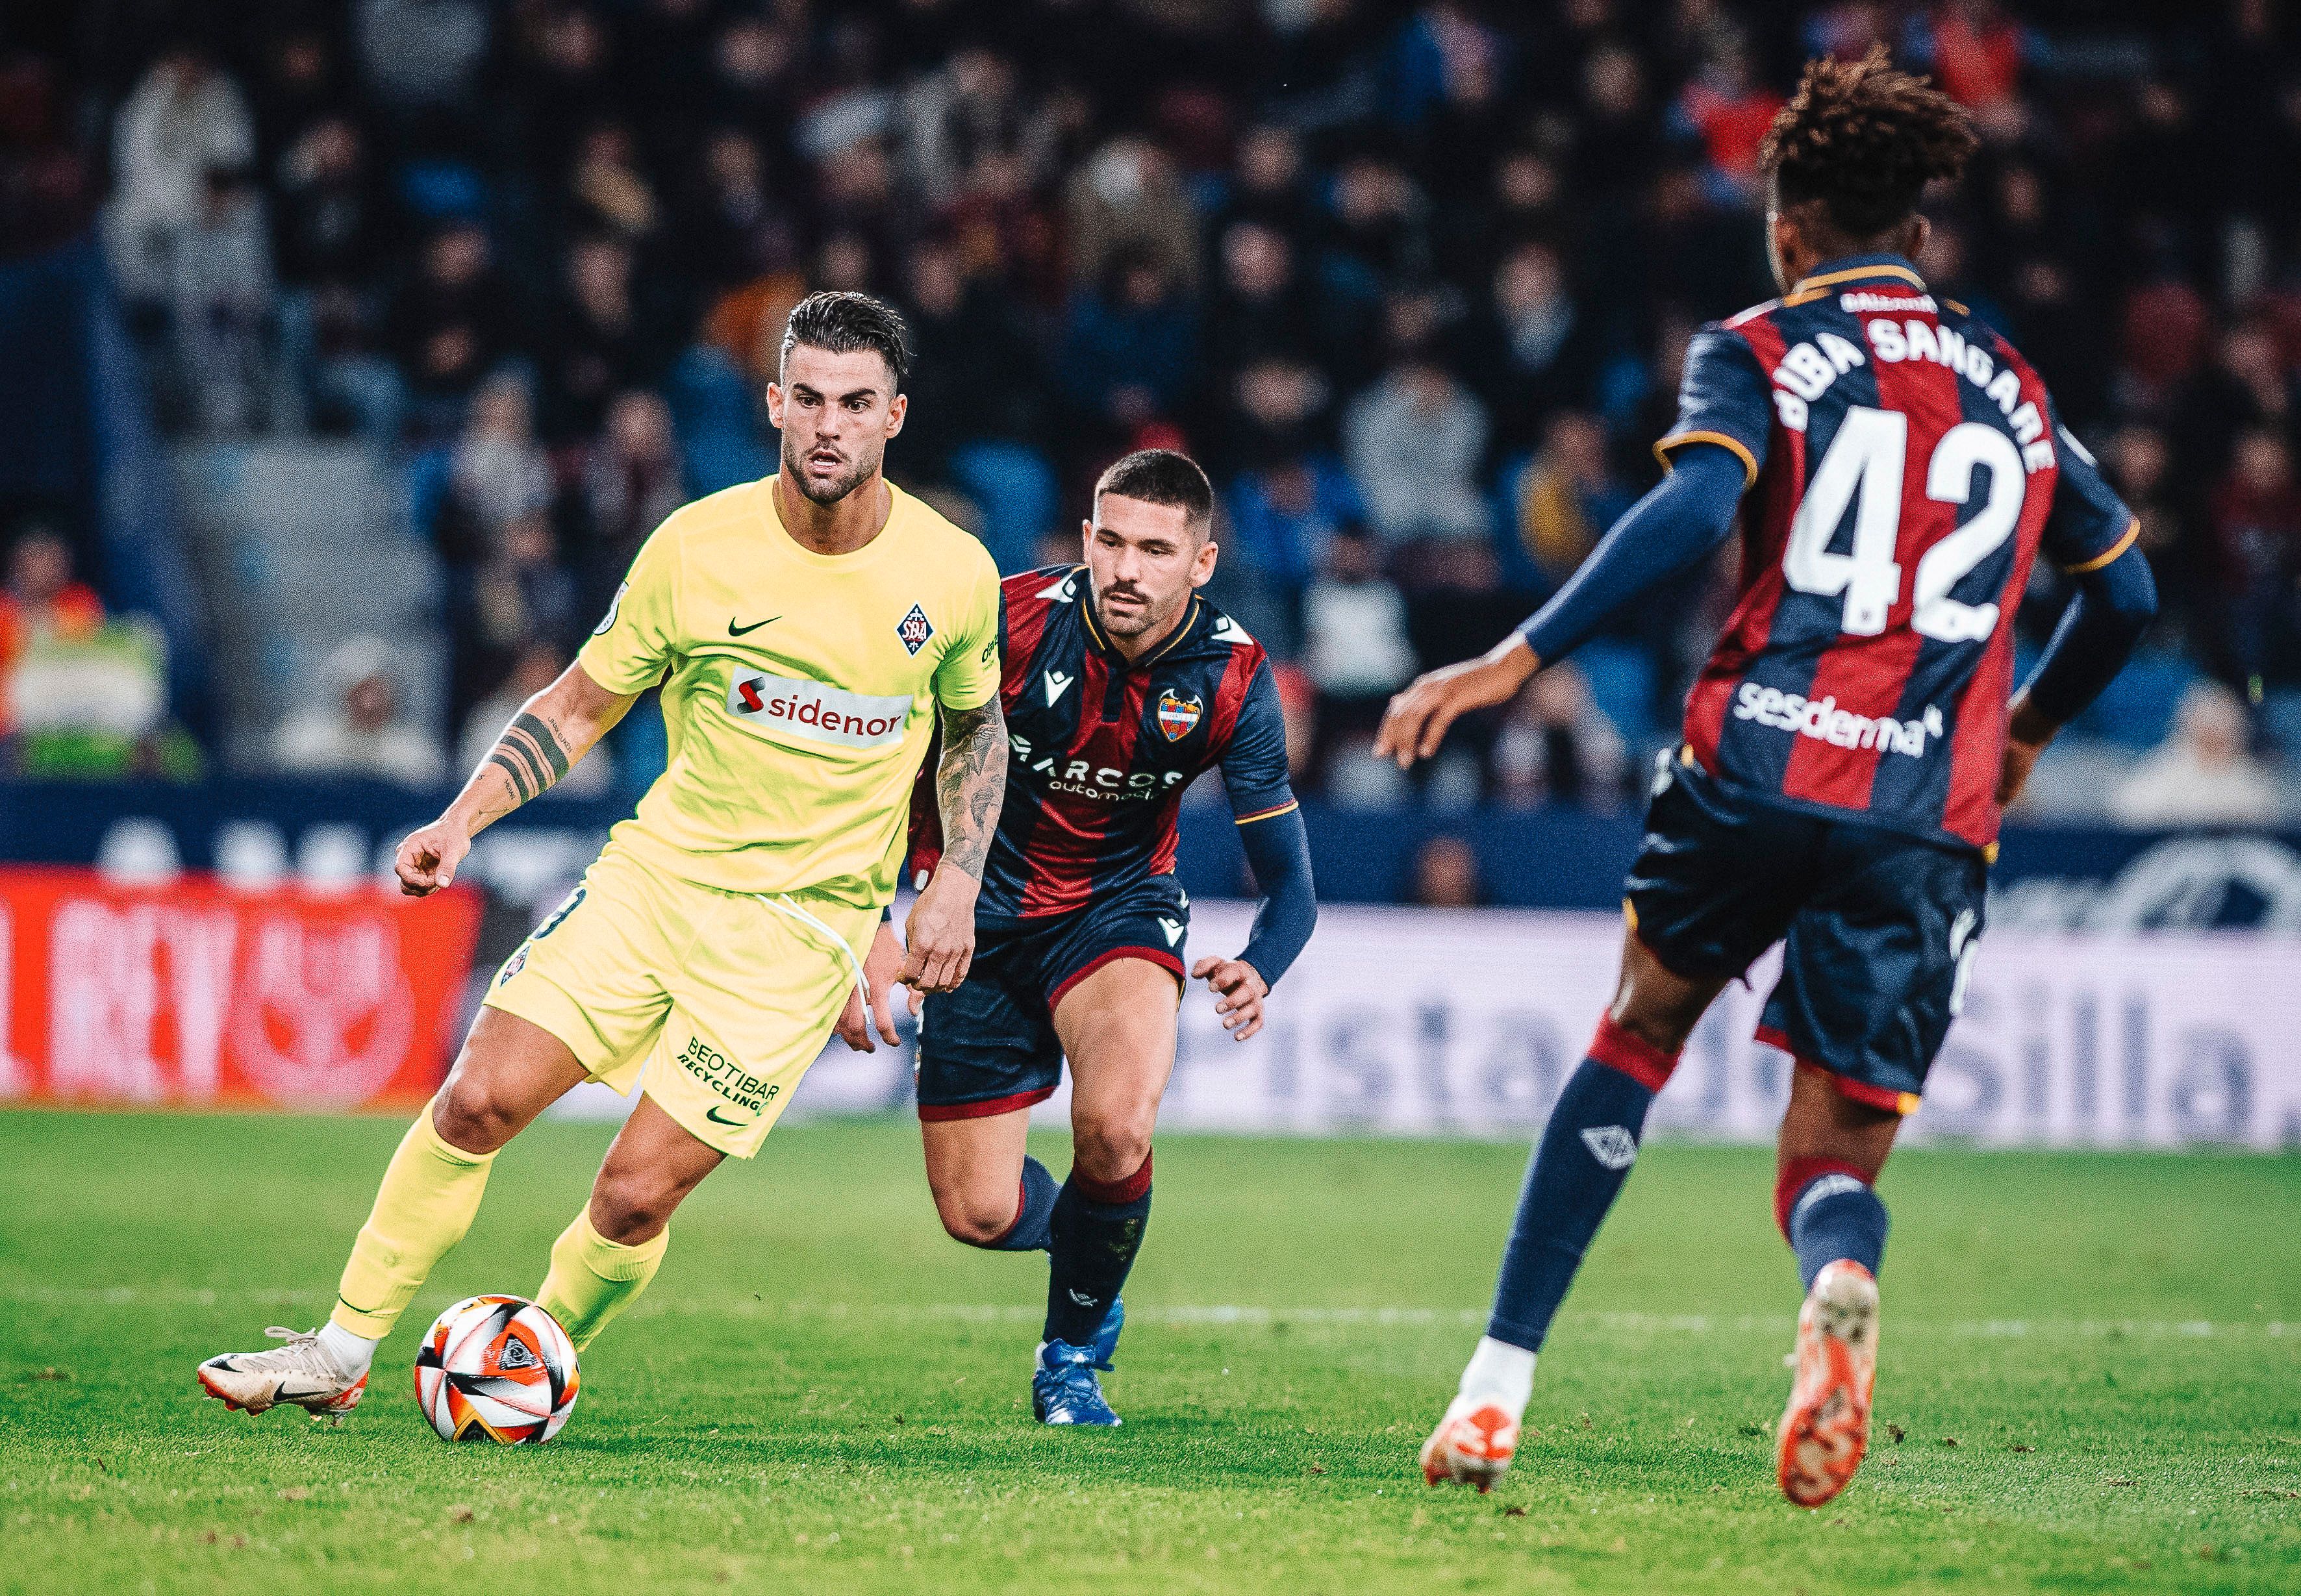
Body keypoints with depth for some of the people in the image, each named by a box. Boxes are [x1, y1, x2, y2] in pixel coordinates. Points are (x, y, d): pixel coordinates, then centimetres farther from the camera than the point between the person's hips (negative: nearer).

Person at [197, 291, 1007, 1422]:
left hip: (802, 921, -1)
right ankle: (339, 1357, 3)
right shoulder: (696, 546, -7)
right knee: (478, 1102, -11)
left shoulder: (955, 574, -6)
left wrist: (957, 883, 3)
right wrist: (462, 820, -8)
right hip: (657, 866, 1)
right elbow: (580, 707, 5)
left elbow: (974, 722, 14)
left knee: (636, 1196, -10)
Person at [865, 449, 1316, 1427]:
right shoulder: (1013, 621, -22)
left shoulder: (1233, 679, -17)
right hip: (981, 914, 0)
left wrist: (1255, 971, -34)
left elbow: (1289, 885, -12)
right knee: (979, 1217, -3)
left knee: (1117, 1128, -29)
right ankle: (1076, 1226, 37)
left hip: (1119, 903, 0)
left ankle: (1074, 1353, 0)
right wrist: (869, 929, -19)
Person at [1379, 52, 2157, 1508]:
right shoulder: (2014, 390, 20)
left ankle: (1499, 1387, 17)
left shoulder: (1761, 353, 7)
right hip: (1930, 818, 2)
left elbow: (1694, 509, -13)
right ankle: (1840, 1287, -31)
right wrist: (2024, 736, 44)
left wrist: (1516, 661, -15)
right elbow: (2127, 590, 28)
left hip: (1758, 766, -2)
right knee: (1836, 1158, 8)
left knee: (1638, 1039, 22)